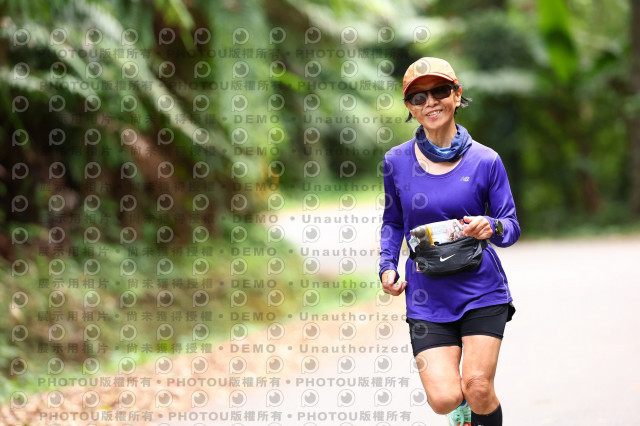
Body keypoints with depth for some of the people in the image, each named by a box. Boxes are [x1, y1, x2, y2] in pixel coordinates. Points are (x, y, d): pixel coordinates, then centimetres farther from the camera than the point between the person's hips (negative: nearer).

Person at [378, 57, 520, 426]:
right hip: (427, 298, 1)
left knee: (478, 389, -12)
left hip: (482, 289, -1)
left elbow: (512, 226, 2)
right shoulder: (397, 161, 2)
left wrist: (492, 228, -21)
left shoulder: (485, 160, -2)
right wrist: (388, 267, 2)